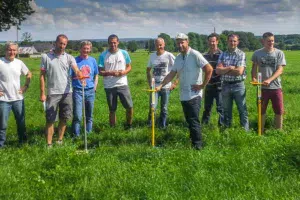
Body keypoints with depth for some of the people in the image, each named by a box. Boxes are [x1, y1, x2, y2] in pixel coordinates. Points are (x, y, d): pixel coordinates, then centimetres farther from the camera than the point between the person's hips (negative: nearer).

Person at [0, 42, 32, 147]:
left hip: (18, 98, 4)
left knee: (21, 122, 16)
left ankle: (23, 141, 33)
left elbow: (29, 74, 19)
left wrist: (26, 86, 8)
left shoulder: (19, 63, 3)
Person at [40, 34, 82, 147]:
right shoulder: (46, 57, -1)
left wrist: (80, 75, -39)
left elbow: (76, 70, -14)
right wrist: (42, 93, -5)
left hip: (67, 93, 2)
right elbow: (42, 76, 0)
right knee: (50, 119, -1)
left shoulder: (69, 58, 3)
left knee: (64, 118, 10)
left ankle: (60, 141, 23)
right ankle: (49, 144, 4)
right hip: (52, 93, -2)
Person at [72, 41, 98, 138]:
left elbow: (96, 75, 17)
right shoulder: (75, 60, -4)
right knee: (77, 116, -7)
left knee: (89, 116, 11)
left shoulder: (92, 60, 8)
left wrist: (95, 86, 7)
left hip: (90, 91, 4)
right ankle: (76, 136, 3)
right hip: (78, 91, -4)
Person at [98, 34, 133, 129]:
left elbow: (129, 67, 8)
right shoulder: (103, 55, -2)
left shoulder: (124, 53, 1)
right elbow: (100, 71, -3)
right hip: (109, 86, -1)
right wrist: (111, 73, -20)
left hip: (122, 85, 1)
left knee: (129, 106, -3)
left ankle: (129, 125, 17)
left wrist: (124, 72, -14)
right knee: (112, 110, 9)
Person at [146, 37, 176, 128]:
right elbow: (148, 70, 18)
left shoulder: (169, 56, -8)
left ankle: (163, 126, 24)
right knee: (152, 107, -5)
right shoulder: (152, 56, 5)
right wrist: (150, 83, 10)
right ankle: (150, 125, 14)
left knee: (164, 109, 9)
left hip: (166, 87, -2)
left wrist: (175, 83, -8)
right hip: (154, 86, 2)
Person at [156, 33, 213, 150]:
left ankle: (197, 145, -4)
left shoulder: (194, 55, -11)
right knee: (189, 120, 13)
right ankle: (193, 140, 23)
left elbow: (209, 69, -16)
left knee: (194, 120, -9)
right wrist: (160, 86, 4)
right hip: (184, 95, 7)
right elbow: (171, 74, 14)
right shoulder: (178, 58, 12)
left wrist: (202, 85, -14)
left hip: (194, 95, -7)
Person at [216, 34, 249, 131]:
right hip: (225, 85, 4)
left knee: (242, 110, 1)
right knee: (226, 111, 14)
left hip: (238, 85, -3)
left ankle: (246, 131, 9)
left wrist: (224, 70, -8)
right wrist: (230, 67, -14)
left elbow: (239, 71, -17)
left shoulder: (241, 54, -5)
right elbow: (217, 70, -5)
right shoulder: (223, 54, 5)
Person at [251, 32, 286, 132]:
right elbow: (254, 68, 9)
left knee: (279, 111, 5)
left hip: (276, 87, -1)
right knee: (261, 111, 11)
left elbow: (280, 70, -10)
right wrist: (253, 78, -11)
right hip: (262, 87, 1)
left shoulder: (279, 53, -3)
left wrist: (269, 80, -24)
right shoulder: (257, 53, 1)